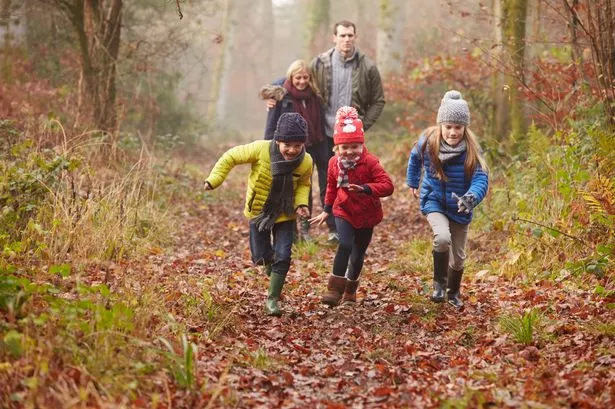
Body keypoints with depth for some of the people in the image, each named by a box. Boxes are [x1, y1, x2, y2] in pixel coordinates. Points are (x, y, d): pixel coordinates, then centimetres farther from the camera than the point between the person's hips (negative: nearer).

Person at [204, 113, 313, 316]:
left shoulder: (306, 162, -20)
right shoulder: (261, 150, -28)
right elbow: (231, 157, -15)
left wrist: (301, 203, -16)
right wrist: (214, 179, -23)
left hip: (285, 215, 1)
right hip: (258, 211, 0)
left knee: (283, 257, -8)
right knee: (260, 257, 6)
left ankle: (273, 299, 8)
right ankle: (270, 261, 45)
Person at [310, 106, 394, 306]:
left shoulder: (370, 162, -16)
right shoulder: (334, 163, -5)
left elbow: (387, 186, -24)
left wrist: (365, 188, -38)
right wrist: (326, 210, 19)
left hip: (366, 215, 0)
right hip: (344, 212, 1)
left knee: (358, 254, 12)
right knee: (345, 246, -23)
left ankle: (350, 289, 35)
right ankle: (334, 289, -21)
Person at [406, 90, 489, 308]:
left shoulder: (471, 150, -21)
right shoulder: (428, 141, -16)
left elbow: (481, 179, -29)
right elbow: (415, 158, 8)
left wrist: (470, 198, -49)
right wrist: (412, 182, 20)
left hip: (459, 208, 1)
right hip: (434, 202, -1)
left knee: (457, 256, 14)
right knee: (442, 238, -31)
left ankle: (453, 293, 43)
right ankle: (439, 283, -6)